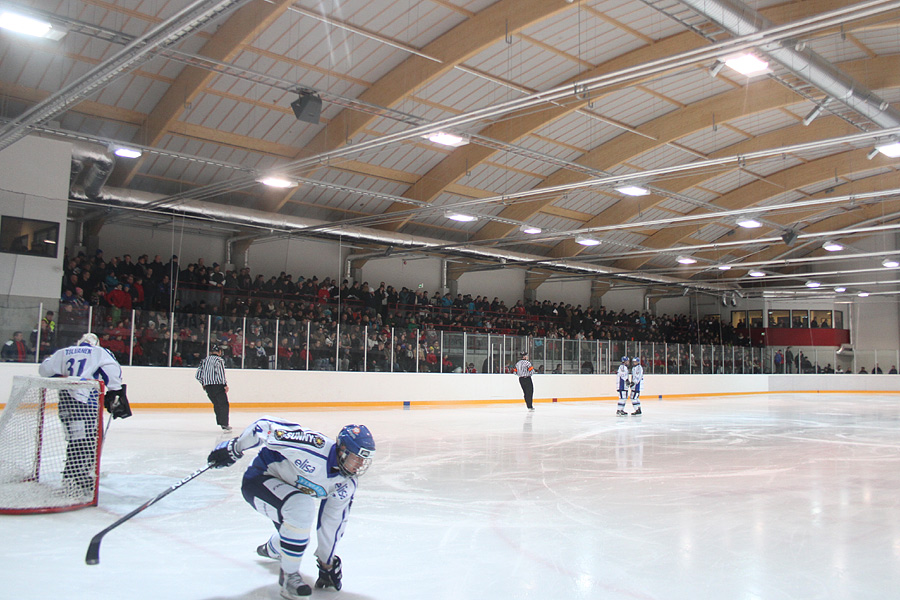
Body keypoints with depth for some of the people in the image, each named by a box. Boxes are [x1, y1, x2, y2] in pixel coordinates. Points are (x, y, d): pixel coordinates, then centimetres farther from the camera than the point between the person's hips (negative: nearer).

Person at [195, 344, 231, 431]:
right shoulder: (219, 360, -5)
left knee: (216, 404, 17)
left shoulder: (205, 360, 15)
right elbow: (220, 373, -17)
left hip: (207, 386, 7)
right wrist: (225, 384, -14)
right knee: (224, 404, -4)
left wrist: (203, 383, 27)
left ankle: (220, 422, 18)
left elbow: (198, 375, 15)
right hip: (218, 385, -7)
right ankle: (224, 425, -12)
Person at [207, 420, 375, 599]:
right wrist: (234, 448, -19)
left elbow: (333, 523, 0)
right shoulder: (316, 448, -36)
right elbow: (267, 426, -29)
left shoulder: (346, 485, -11)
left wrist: (327, 563, 5)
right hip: (258, 480, -8)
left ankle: (271, 549, 51)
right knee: (301, 508, -32)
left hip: (289, 487, 8)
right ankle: (289, 576, -15)